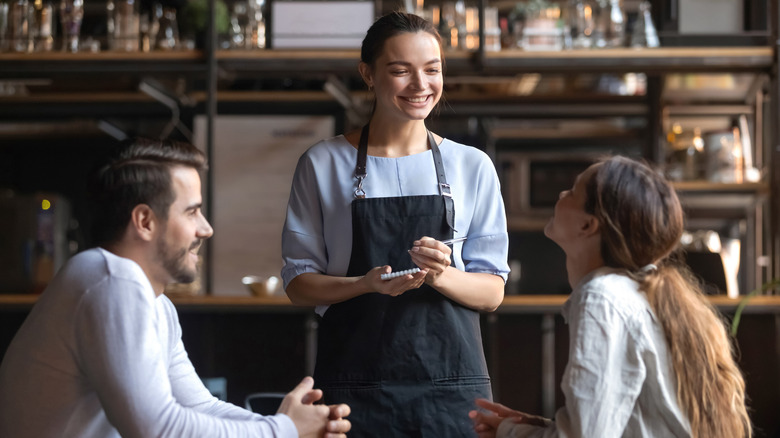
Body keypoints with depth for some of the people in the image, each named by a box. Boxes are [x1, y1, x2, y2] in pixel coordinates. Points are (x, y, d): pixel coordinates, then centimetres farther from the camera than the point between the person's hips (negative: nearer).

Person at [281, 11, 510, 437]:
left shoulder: (472, 166, 7)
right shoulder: (322, 164, 4)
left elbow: (492, 292, 5)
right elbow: (299, 282, 3)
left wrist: (440, 276, -15)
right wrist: (367, 285, -16)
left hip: (452, 381, 1)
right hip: (354, 382, -1)